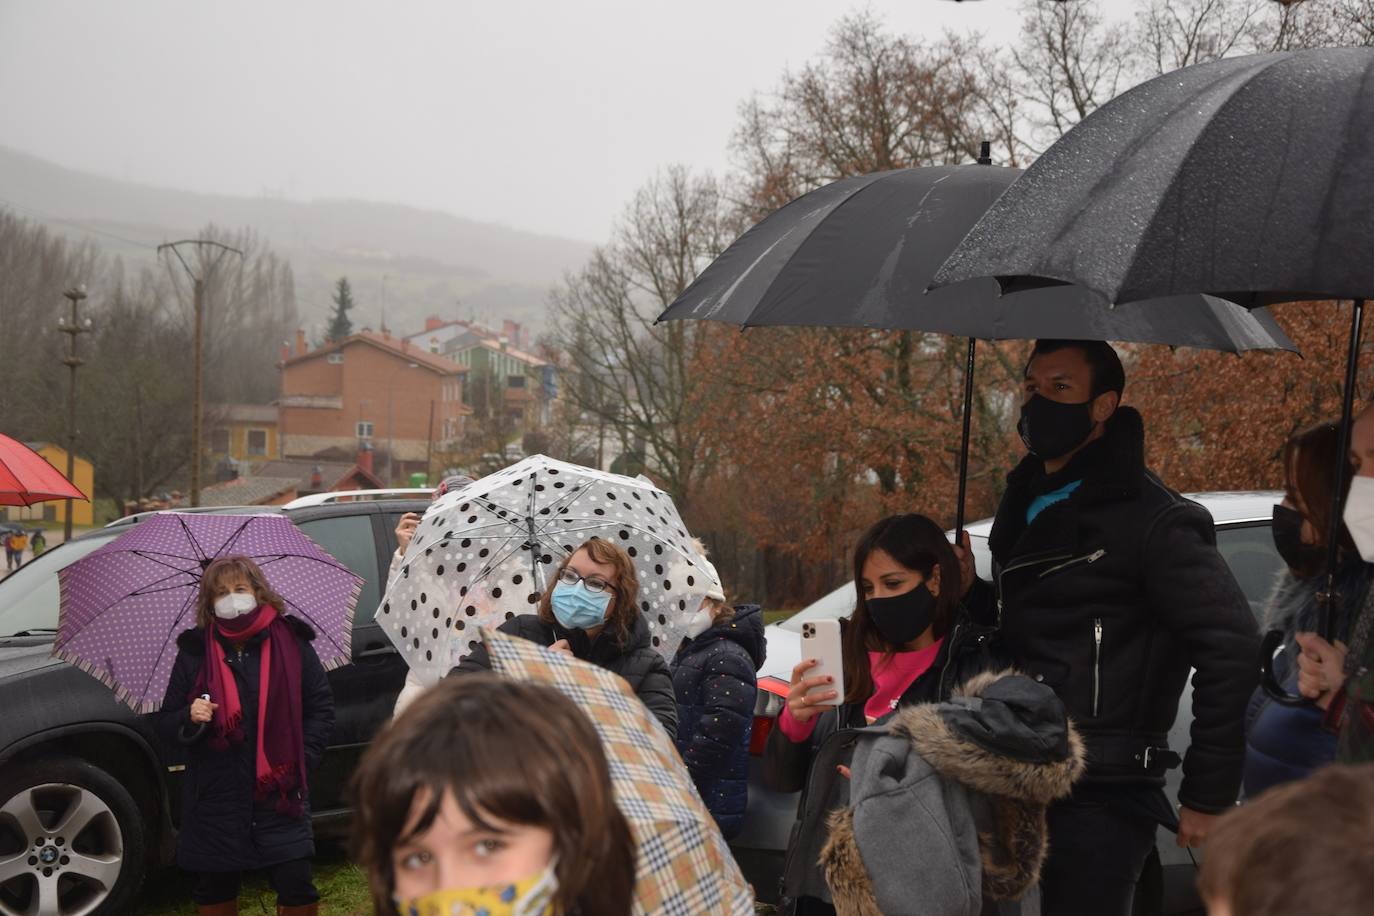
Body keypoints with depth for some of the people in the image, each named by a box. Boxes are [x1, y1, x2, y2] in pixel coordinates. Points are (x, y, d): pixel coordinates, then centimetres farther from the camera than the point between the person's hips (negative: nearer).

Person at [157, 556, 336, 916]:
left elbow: (321, 708, 5)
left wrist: (300, 761, -6)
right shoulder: (194, 652, 4)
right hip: (215, 798, 2)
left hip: (279, 794, -1)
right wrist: (190, 719, -14)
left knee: (295, 885, -5)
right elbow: (166, 725, 8)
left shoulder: (291, 643, 1)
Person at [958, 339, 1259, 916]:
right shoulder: (1026, 507, 13)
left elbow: (1231, 649, -17)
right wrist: (971, 593, 4)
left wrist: (1208, 795, -16)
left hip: (1100, 801, -8)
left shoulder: (1151, 520, -13)